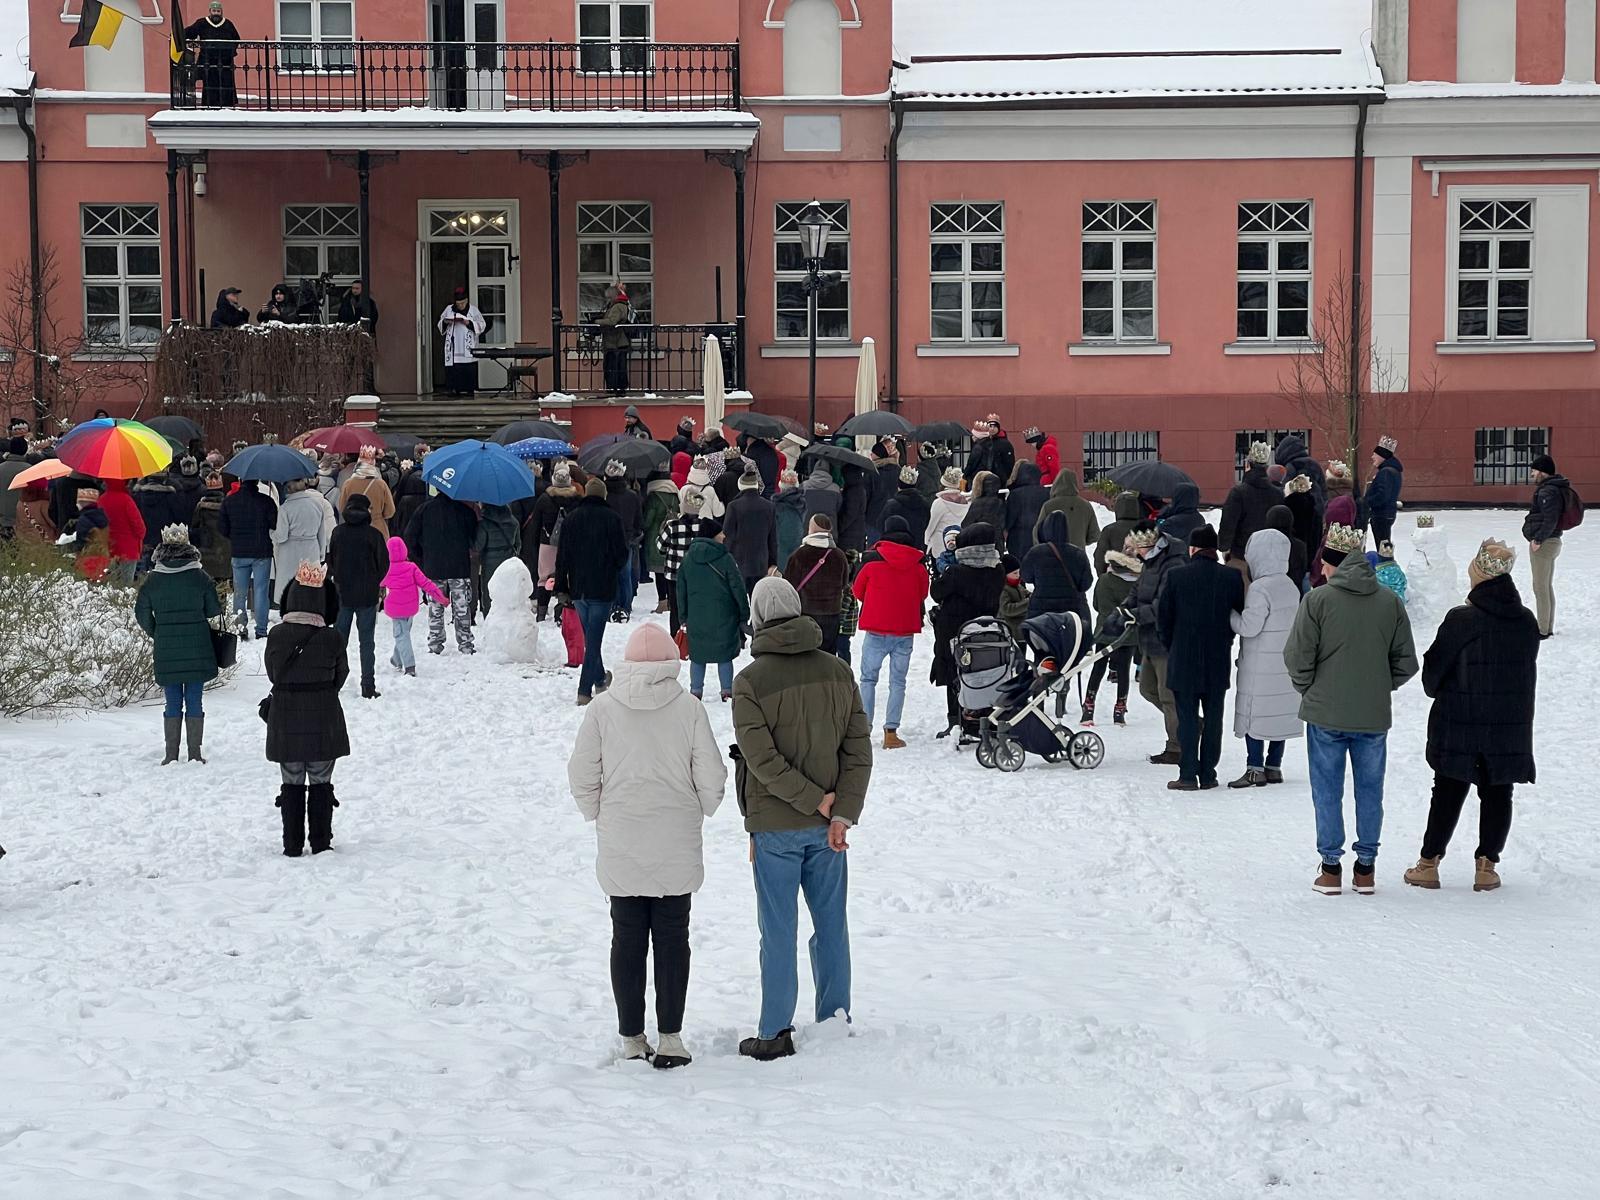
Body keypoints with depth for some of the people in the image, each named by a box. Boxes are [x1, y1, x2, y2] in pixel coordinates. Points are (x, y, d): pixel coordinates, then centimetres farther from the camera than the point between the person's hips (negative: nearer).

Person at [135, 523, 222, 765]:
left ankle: (171, 755, 8)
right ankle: (195, 753, 7)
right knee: (194, 701, 5)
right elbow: (214, 609, 0)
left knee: (173, 702, 8)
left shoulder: (152, 580, -3)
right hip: (197, 649, -1)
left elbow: (142, 614, 2)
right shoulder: (199, 577, -6)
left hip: (166, 650, 1)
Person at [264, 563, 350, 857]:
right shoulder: (332, 638, -13)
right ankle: (321, 843, 13)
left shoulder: (276, 635, -9)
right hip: (323, 720, -1)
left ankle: (292, 844, 11)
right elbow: (340, 676, 1)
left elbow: (272, 674, 4)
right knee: (320, 783, 9)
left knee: (292, 783, 10)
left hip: (285, 719, 1)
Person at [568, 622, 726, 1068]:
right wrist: (699, 812, 14)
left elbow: (581, 776, -2)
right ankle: (669, 1038, 9)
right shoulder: (689, 710, -8)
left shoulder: (602, 709, -5)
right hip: (676, 847, -1)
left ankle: (631, 1039, 15)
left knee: (627, 939, 10)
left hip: (619, 848, 1)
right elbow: (710, 777, -6)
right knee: (672, 939, 8)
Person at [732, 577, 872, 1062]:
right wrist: (843, 812, -6)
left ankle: (775, 1033, 9)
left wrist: (815, 800, -11)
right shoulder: (837, 671, 1)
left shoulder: (750, 682, -12)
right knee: (831, 922, 14)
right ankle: (836, 1021, 22)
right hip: (828, 824, 4)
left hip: (775, 826, -4)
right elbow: (859, 748, -2)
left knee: (779, 931, 3)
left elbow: (763, 759, -18)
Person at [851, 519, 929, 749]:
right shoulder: (918, 565, -1)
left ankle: (864, 728, 2)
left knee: (868, 679, 9)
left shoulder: (873, 560, -5)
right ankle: (891, 732, -1)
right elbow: (923, 594, 12)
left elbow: (857, 592, 6)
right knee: (898, 682, 6)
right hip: (906, 630, 1)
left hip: (876, 630, -1)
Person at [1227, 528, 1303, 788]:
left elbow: (1249, 626, -20)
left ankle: (1255, 769, -1)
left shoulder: (1259, 588, -18)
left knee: (1254, 714, -1)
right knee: (1281, 713, 11)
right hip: (1286, 663, 8)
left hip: (1260, 665, -8)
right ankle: (1274, 766, 17)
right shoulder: (1291, 586, 7)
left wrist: (1229, 614, -3)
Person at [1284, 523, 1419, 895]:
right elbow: (1406, 661, 5)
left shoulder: (1317, 600, -12)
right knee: (1370, 790, 12)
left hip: (1326, 714, -3)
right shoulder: (1390, 602, 0)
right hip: (1374, 715, 3)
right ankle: (1365, 869, 16)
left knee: (1328, 791, 7)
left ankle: (1331, 868, 9)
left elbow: (1298, 657, -10)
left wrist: (1309, 690, 8)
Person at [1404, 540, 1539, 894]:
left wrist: (1435, 690, 13)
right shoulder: (1527, 622, -1)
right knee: (1497, 794, 10)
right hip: (1512, 728, 3)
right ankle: (1487, 865, 12)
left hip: (1459, 725, -3)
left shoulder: (1460, 620, -16)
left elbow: (1433, 668, -8)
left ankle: (1429, 862, 12)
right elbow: (1529, 672, 8)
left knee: (1448, 793, 6)